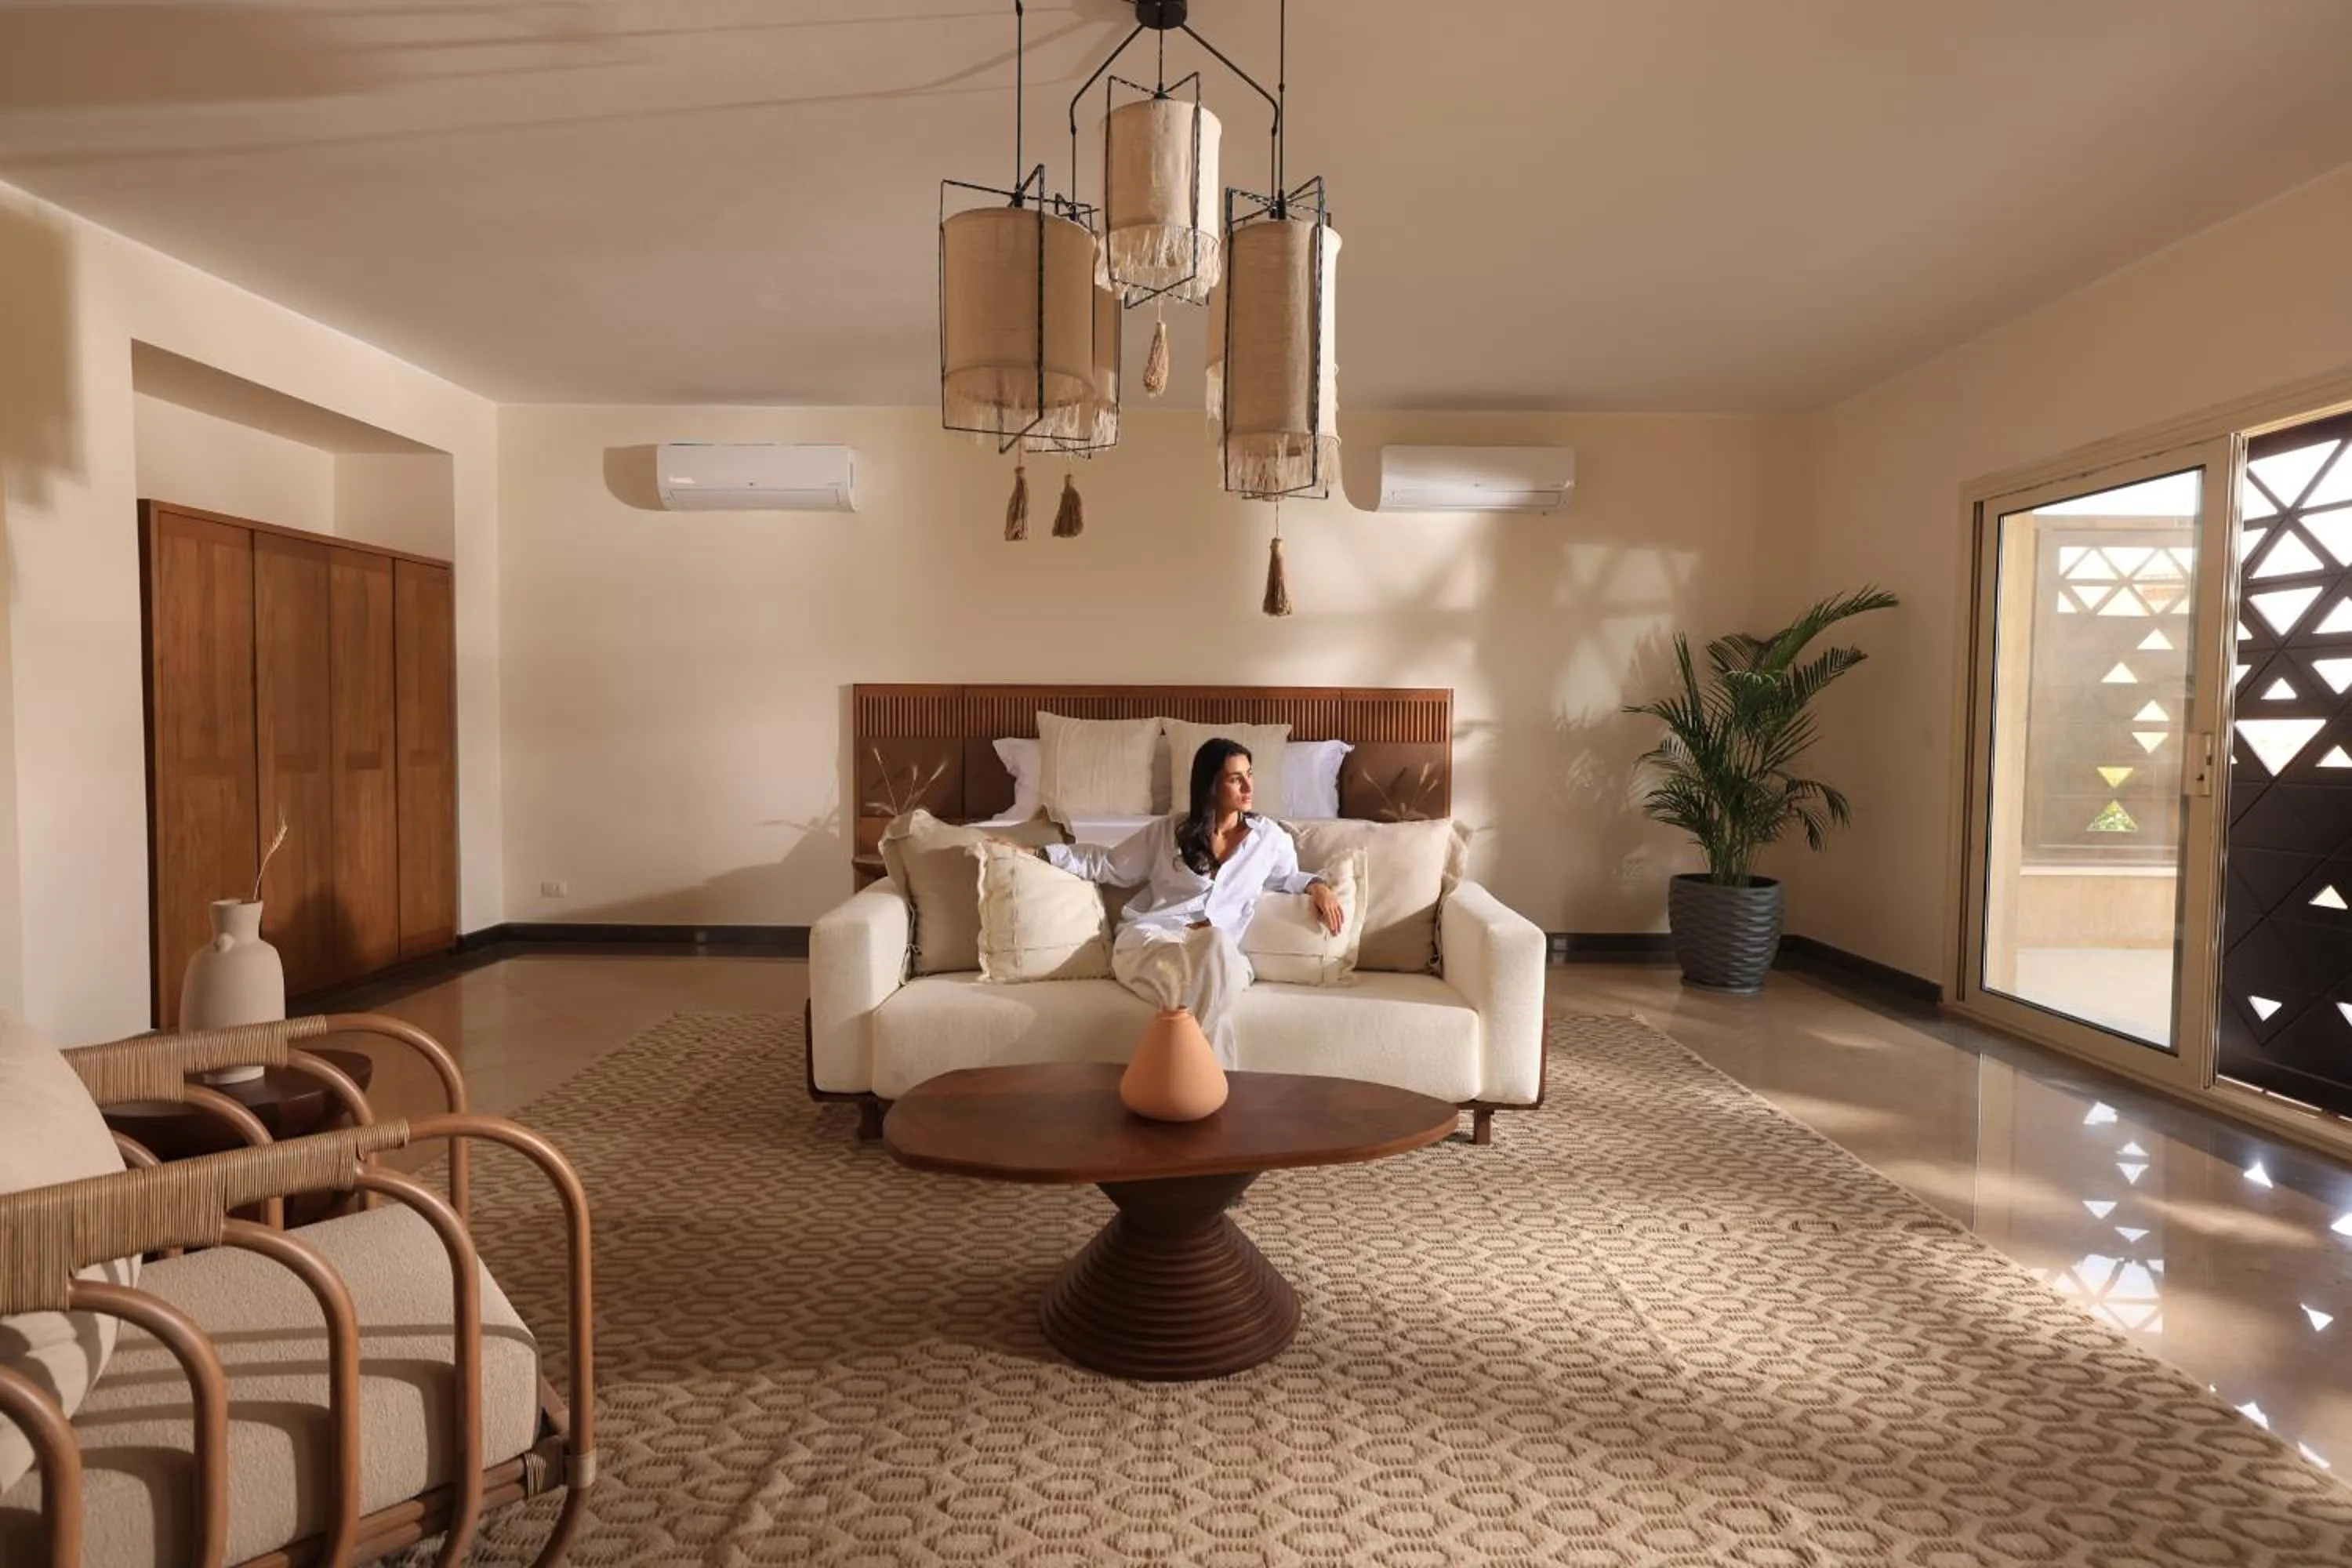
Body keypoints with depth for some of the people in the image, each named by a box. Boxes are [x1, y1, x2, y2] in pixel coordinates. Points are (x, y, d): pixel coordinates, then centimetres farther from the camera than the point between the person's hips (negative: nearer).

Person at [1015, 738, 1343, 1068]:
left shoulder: (1269, 836, 14)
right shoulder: (1168, 831, 11)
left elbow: (1287, 877, 32)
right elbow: (1106, 864, 20)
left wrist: (1317, 885, 8)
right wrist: (1040, 853, 14)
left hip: (1218, 952, 1)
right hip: (1150, 937, -1)